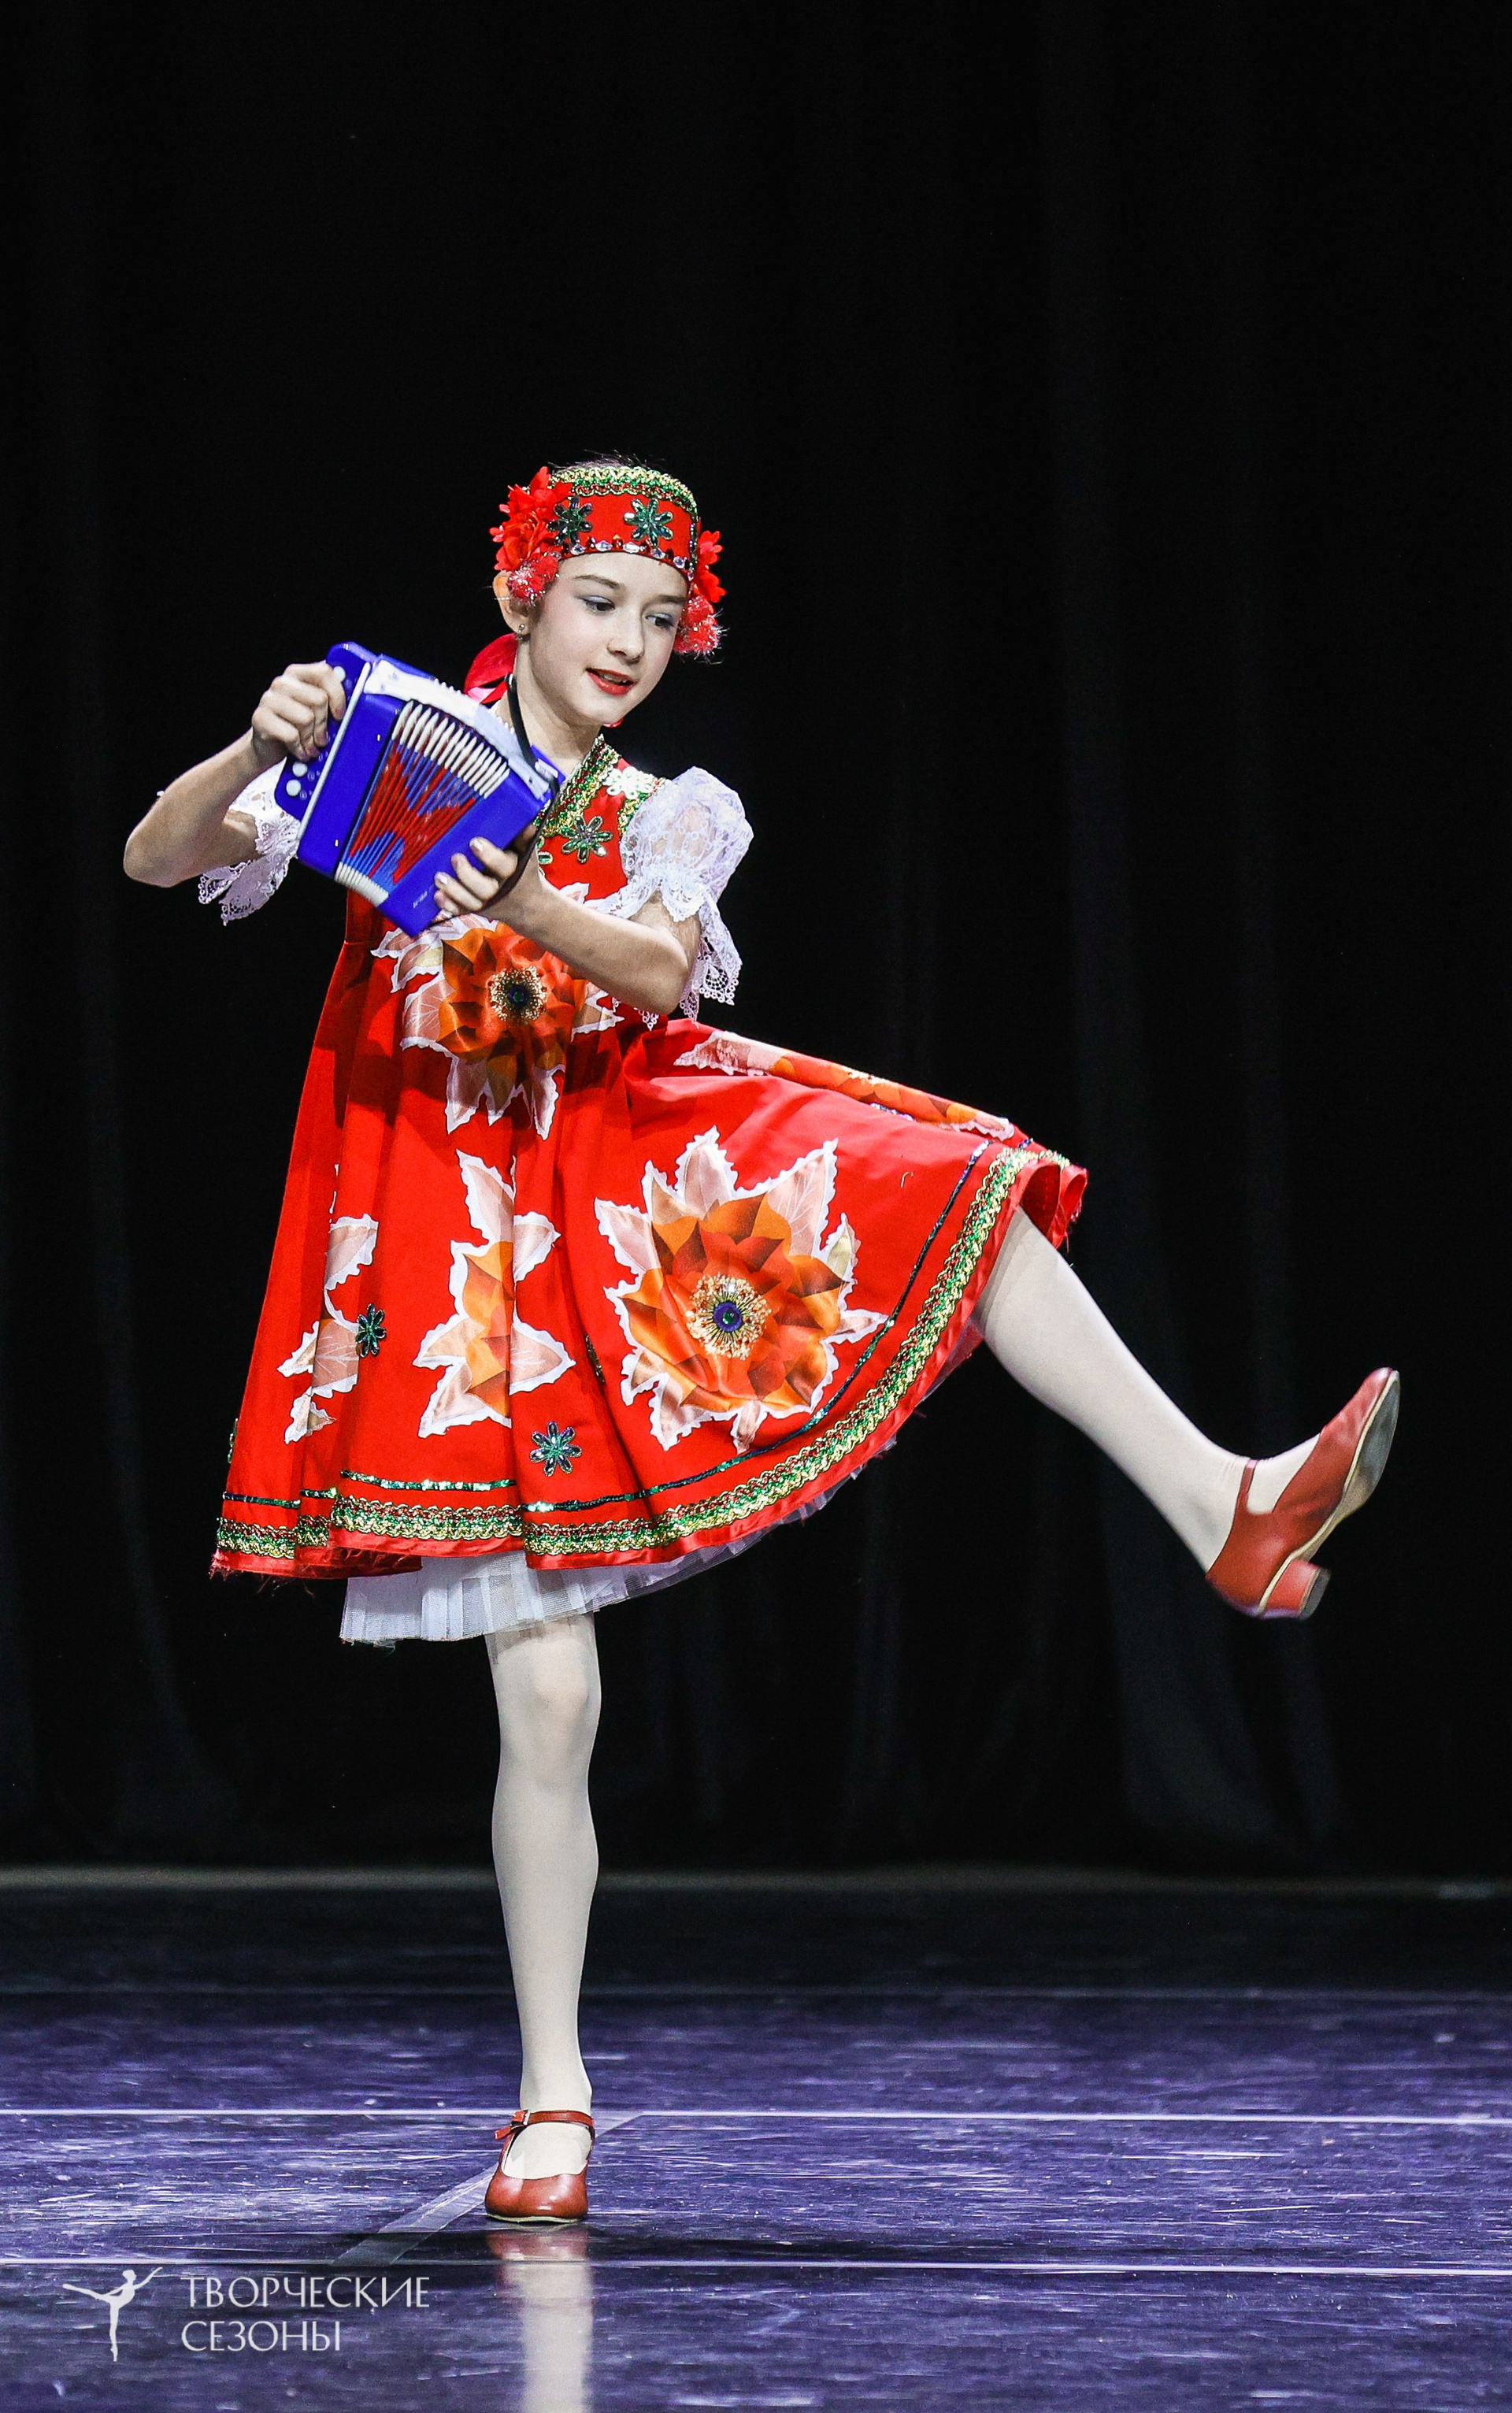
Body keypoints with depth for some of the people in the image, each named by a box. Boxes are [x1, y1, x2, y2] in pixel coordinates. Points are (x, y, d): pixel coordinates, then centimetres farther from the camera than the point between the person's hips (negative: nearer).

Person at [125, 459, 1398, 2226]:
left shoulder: (667, 817, 10)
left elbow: (660, 971, -12)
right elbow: (154, 860, -4)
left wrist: (522, 904, -33)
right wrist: (255, 753, -24)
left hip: (636, 1168, 3)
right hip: (464, 1244, -3)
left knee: (955, 1201, -22)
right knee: (550, 1695, -6)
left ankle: (1222, 1511, -30)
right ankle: (552, 2098, 4)